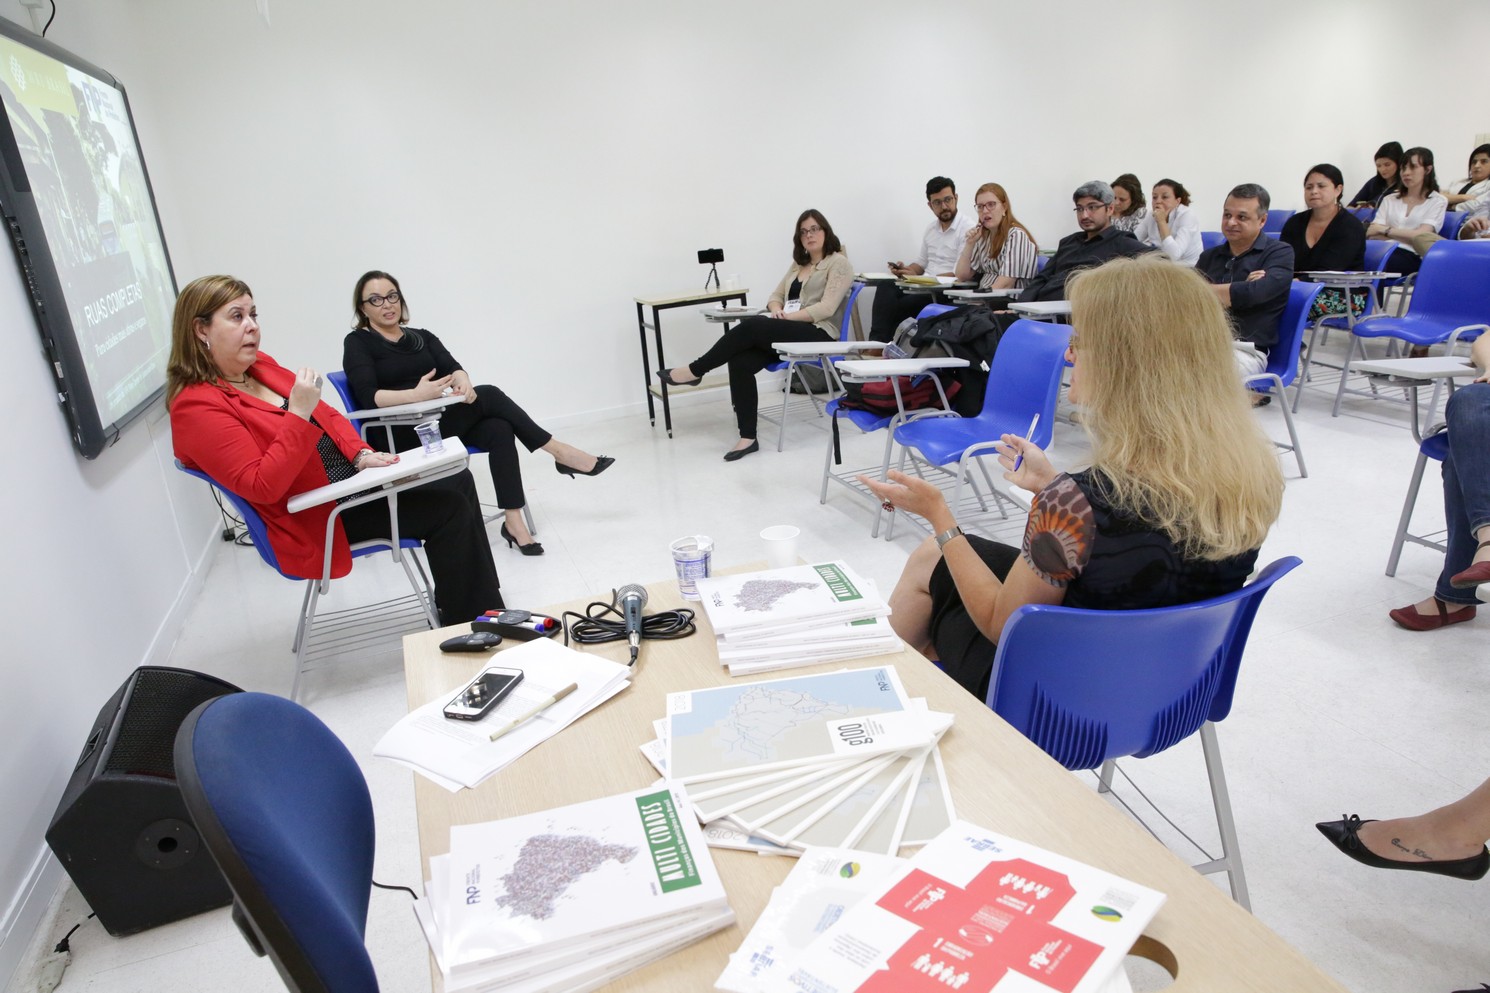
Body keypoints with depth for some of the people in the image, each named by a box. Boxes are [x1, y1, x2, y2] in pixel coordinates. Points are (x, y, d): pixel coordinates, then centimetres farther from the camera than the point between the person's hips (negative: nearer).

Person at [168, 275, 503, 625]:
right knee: (449, 509, -16)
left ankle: (487, 610, 8)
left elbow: (327, 415, 14)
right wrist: (298, 415, -31)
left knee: (458, 481, 1)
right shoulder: (196, 406, -18)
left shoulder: (259, 366, 6)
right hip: (316, 516, -9)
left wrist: (361, 454, -3)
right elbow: (262, 487, -26)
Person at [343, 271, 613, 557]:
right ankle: (557, 452, -16)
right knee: (488, 396, -24)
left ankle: (513, 520, -31)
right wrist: (416, 395, -30)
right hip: (401, 435, -5)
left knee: (499, 429, -26)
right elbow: (368, 397, -12)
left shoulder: (422, 337, 18)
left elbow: (453, 368, 0)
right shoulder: (358, 343, 4)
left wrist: (463, 383, -25)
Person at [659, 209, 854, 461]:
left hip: (818, 334, -7)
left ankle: (694, 371, -17)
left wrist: (788, 316, -17)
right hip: (791, 331, 7)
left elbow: (826, 308, -12)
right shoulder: (799, 264, 24)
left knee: (751, 326, -30)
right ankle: (747, 438, -24)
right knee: (740, 361, -24)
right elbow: (776, 296, 19)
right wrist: (777, 310, -6)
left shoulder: (838, 263, 0)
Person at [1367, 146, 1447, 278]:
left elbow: (1421, 235, -1)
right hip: (1383, 251, 3)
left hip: (1412, 257, -3)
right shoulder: (1389, 199, 27)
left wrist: (1385, 230, -1)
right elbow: (1372, 234, 10)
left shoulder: (1438, 201, 16)